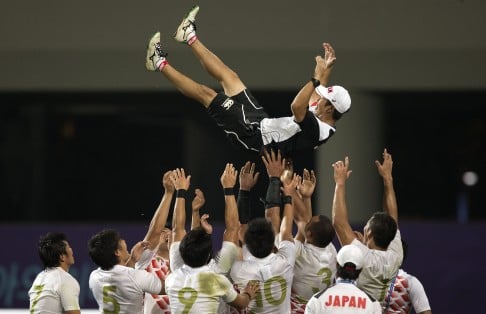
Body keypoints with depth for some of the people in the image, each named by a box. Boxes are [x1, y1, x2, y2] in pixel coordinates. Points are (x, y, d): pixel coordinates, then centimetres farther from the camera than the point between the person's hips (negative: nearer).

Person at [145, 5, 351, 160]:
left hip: (253, 135, -9)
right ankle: (190, 37, 31)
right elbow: (318, 93, 18)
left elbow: (296, 106, -47)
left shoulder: (315, 130, -32)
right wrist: (326, 70, 11)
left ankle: (161, 64, 10)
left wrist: (318, 78, -45)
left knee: (205, 93, -5)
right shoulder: (326, 124, -2)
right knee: (229, 76, 16)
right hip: (262, 121, 9)